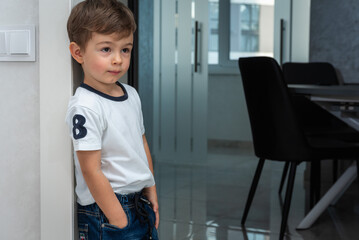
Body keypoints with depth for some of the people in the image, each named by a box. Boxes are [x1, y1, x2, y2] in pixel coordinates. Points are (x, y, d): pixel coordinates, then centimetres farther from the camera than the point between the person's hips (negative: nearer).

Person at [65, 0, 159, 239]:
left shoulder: (131, 94, 7)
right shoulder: (85, 107, -19)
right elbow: (91, 171, -20)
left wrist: (151, 191, 15)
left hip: (142, 204, 8)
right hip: (106, 210, -8)